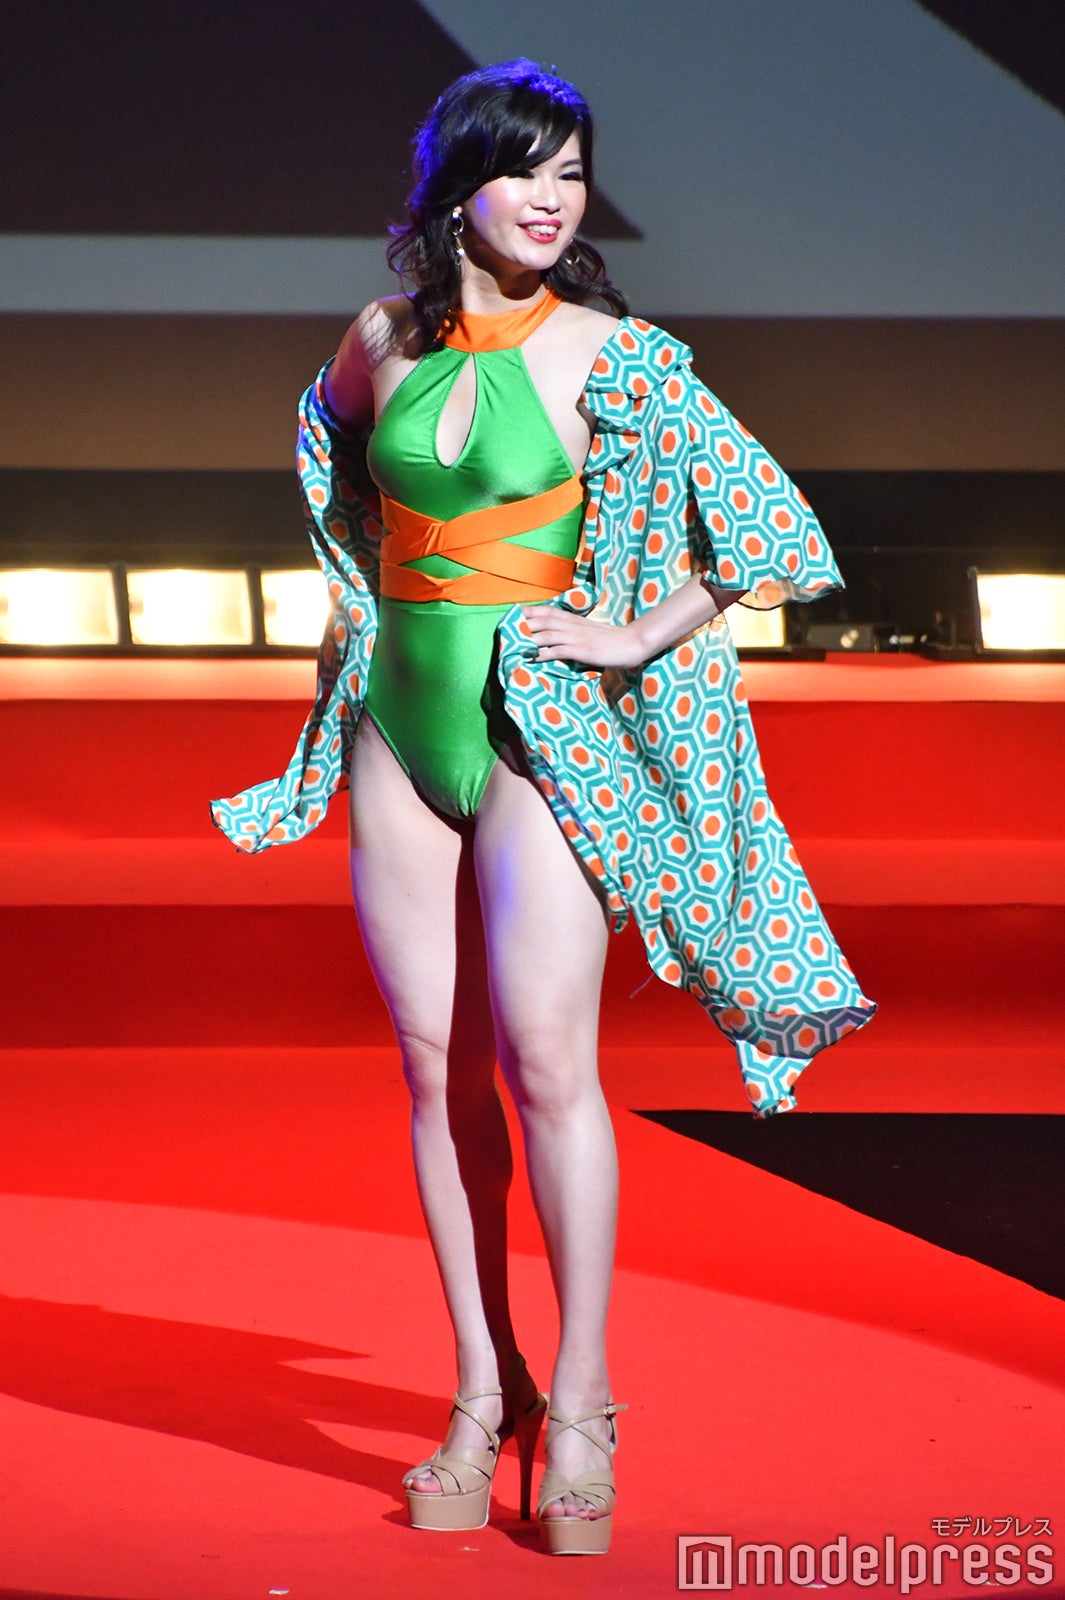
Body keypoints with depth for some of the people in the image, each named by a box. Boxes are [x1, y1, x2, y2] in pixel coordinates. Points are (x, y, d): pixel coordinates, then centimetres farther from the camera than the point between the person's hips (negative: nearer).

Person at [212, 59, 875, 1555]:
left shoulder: (610, 357, -7)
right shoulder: (383, 339, 5)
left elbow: (765, 518, -6)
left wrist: (642, 639, -7)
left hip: (546, 725, -4)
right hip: (402, 717, 4)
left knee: (544, 1056, -11)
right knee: (438, 1064, 3)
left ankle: (577, 1406, -1)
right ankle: (482, 1401, 10)